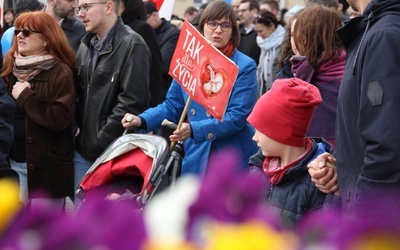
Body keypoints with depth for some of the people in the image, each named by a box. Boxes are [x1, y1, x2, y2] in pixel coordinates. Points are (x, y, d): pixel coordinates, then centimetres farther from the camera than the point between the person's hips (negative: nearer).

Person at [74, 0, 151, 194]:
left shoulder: (132, 46, -12)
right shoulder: (86, 45, 12)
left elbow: (132, 102, -18)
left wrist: (100, 142, -16)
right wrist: (80, 129, 3)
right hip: (83, 150, 7)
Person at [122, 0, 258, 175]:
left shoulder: (245, 67, -8)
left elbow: (237, 116, -16)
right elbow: (172, 105, 10)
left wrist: (195, 130, -28)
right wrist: (142, 120, -9)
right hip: (196, 157, 4)